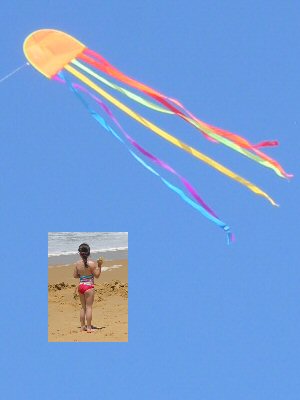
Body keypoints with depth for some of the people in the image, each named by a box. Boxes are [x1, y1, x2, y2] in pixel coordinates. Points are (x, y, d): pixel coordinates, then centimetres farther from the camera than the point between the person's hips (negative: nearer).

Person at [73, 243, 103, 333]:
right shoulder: (92, 263, -14)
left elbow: (75, 275, 6)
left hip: (80, 286, 5)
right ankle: (89, 327, 1)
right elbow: (97, 275, -9)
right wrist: (99, 266, -4)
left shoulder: (77, 264, -1)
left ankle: (83, 326, 21)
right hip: (89, 286, -5)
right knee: (89, 307, 0)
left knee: (83, 307, 17)